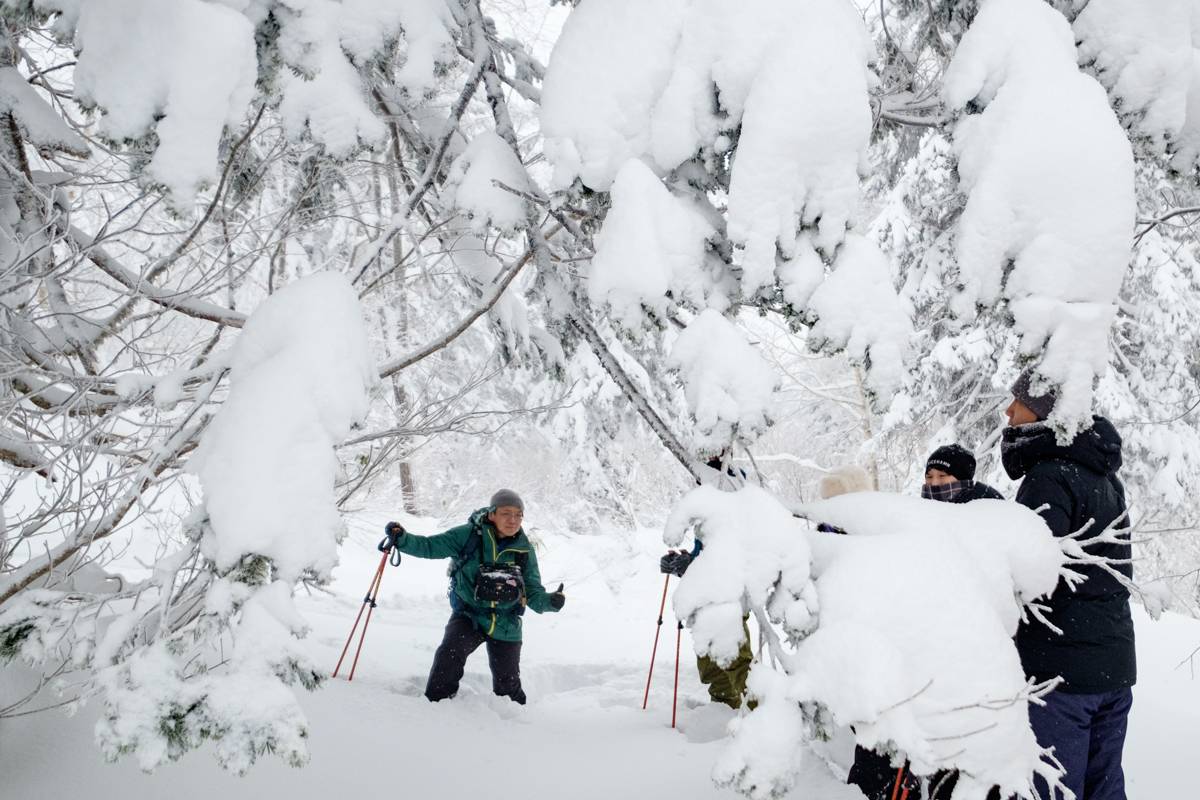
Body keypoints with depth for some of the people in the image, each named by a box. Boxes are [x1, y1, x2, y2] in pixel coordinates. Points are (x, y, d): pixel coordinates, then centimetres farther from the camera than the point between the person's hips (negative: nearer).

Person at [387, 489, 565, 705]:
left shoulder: (524, 550, -8)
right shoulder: (469, 535, -13)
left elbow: (533, 592, -6)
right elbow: (430, 546, -13)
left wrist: (549, 601, -28)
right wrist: (403, 539, -31)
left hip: (506, 625, 1)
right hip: (468, 615, -1)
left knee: (507, 684, 11)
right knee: (449, 654, -29)